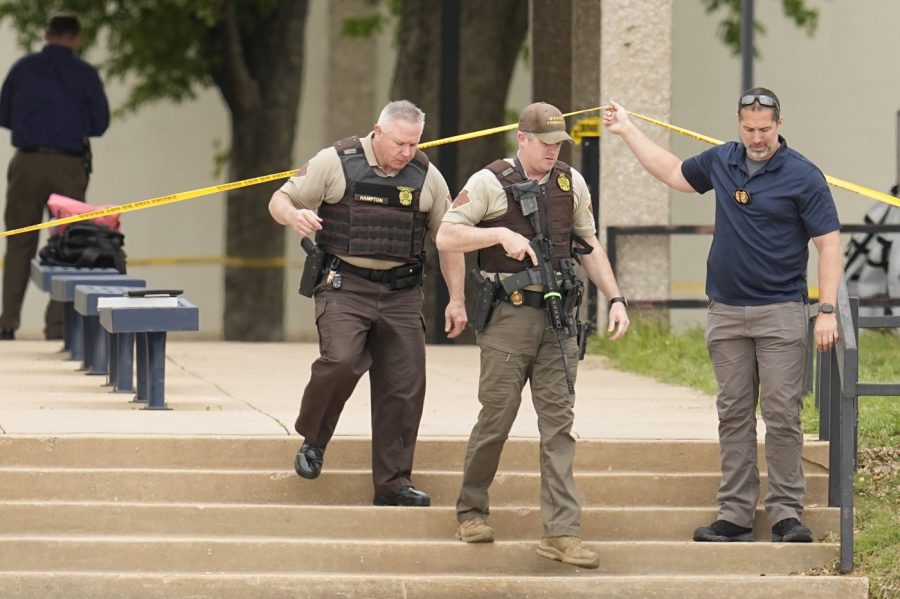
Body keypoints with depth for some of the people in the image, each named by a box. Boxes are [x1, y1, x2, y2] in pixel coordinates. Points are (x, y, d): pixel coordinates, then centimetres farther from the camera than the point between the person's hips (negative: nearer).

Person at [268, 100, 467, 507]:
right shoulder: (335, 163, -2)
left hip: (401, 293, 4)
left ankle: (393, 482, 11)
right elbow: (280, 200, 3)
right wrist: (293, 215, -21)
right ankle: (312, 442, -1)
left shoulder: (427, 177, 8)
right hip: (345, 286, -3)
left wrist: (456, 299, 12)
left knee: (404, 388, 0)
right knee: (340, 360, -26)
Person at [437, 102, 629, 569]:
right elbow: (446, 237, -8)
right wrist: (501, 234, -19)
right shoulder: (491, 183, -4)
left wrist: (615, 299, 9)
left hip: (557, 319, 4)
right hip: (508, 319, -4)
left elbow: (589, 246, 18)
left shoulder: (571, 183, 10)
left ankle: (562, 532, -5)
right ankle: (471, 510, 19)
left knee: (558, 424, -1)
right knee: (496, 417, 0)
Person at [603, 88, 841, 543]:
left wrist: (827, 310, -15)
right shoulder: (721, 162, 9)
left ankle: (786, 513, -3)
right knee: (734, 415, 5)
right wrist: (627, 131, 32)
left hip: (780, 314, -5)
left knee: (782, 415, -6)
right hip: (726, 313, 5)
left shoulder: (803, 177, -6)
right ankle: (734, 514, 7)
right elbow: (673, 173, 28)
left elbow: (829, 244, -8)